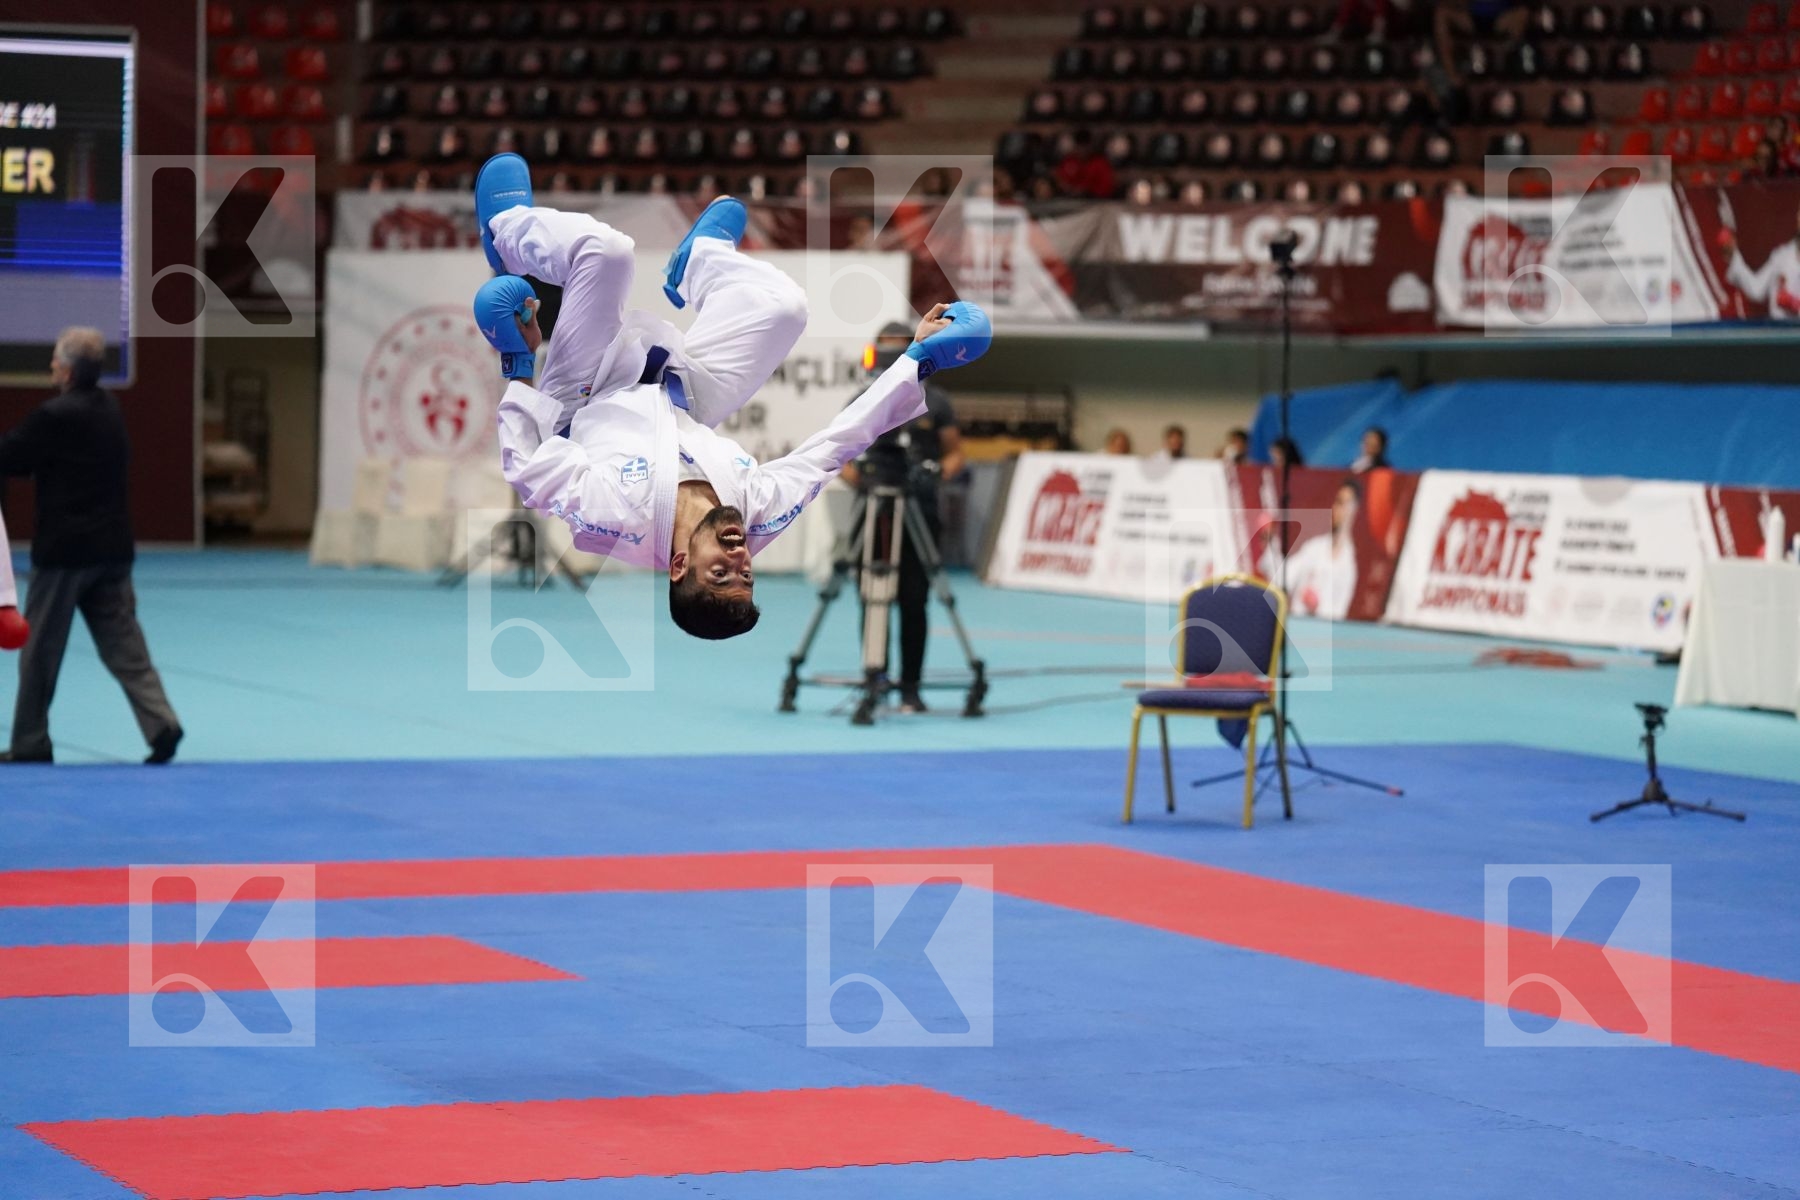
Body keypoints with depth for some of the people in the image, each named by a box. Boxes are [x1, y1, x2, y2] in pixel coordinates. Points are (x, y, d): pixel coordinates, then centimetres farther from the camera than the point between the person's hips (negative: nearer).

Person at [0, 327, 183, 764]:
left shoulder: (55, 416, -17)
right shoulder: (110, 409, 8)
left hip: (64, 547, -7)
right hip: (113, 544, 7)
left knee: (40, 648, 6)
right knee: (123, 645, 7)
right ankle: (160, 723, -7)